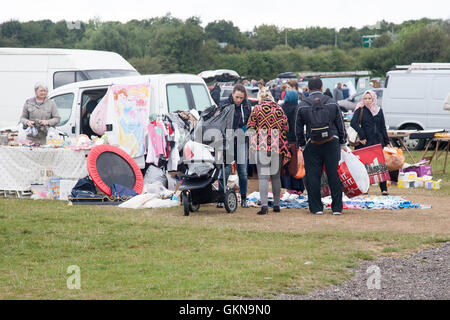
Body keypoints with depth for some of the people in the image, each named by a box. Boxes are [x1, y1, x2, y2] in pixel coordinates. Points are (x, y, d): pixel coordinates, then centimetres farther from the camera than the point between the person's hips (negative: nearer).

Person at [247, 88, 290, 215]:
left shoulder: (256, 109, 2)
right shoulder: (279, 109, 9)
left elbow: (250, 127, 0)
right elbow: (285, 128, 9)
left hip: (261, 147, -3)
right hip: (277, 147, 3)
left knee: (263, 176, -6)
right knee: (276, 176, 15)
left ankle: (264, 205, -17)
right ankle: (276, 205, 20)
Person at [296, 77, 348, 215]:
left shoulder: (303, 105, -1)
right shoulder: (332, 103, 2)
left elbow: (298, 129, 4)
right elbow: (340, 125, 7)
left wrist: (302, 145, 14)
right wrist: (343, 143, 16)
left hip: (312, 145, -1)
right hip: (331, 143, 1)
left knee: (312, 177, 5)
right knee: (334, 175, 4)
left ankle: (316, 207, 6)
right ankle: (337, 207, 6)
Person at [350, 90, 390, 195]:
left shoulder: (379, 110, 12)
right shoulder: (360, 110, 1)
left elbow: (383, 127, 16)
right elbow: (353, 123, -11)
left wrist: (386, 141, 11)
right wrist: (362, 136, -15)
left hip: (378, 141, 3)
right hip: (365, 142, -2)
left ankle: (384, 188, 2)